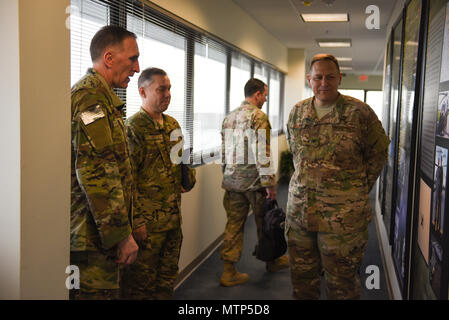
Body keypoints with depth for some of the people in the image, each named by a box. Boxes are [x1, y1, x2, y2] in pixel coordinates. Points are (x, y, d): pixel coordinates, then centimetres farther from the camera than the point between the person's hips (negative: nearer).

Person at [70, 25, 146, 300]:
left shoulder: (101, 97, 21)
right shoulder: (90, 96, -14)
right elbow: (96, 172, -23)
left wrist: (131, 222, 26)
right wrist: (122, 234, -20)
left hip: (94, 235, 10)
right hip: (94, 236, -10)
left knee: (109, 291, 17)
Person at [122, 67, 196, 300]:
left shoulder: (173, 125, 12)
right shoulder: (133, 128, -13)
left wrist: (189, 176, 6)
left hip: (174, 217, 8)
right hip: (147, 220, -8)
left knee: (168, 276, 19)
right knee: (141, 281, 4)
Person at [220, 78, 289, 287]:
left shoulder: (229, 117, 12)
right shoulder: (258, 116, -13)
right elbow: (261, 153, -20)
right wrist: (269, 183, -17)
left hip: (232, 181, 6)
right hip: (253, 181, -6)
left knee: (234, 224, 7)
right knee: (264, 222, 12)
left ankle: (229, 271, 8)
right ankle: (272, 260, 31)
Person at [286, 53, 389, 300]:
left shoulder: (359, 112, -5)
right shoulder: (297, 112, 8)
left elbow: (378, 152, 4)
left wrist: (360, 189, 2)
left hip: (343, 214, -4)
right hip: (299, 209, 4)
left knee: (341, 283, 7)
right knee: (302, 278, 16)